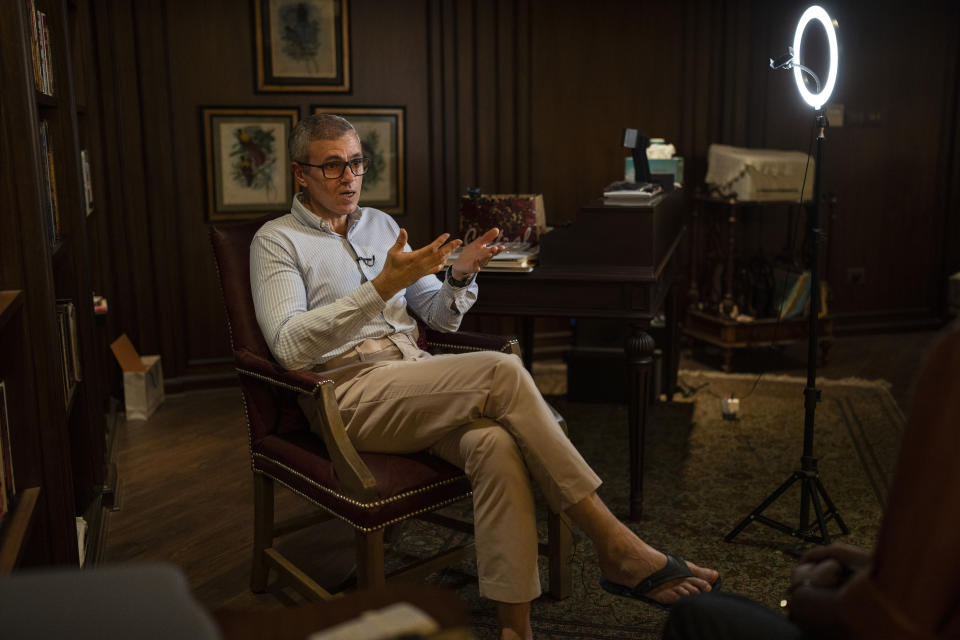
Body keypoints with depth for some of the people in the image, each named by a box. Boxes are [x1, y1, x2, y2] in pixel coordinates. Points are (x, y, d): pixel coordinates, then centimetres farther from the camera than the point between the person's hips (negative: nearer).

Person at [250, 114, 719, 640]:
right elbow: (289, 346, -14)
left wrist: (459, 277, -3)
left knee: (494, 443, -30)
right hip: (353, 395, -5)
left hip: (416, 384, 5)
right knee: (501, 370, -28)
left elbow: (440, 316, 21)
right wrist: (381, 288, -22)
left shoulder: (379, 224, 20)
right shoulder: (277, 241, 3)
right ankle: (614, 546, -22)